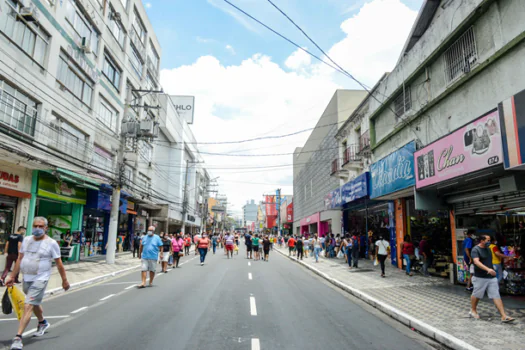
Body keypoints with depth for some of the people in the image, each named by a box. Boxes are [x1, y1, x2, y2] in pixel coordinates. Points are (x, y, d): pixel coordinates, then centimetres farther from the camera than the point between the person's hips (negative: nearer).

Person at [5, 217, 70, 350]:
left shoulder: (51, 243, -12)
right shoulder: (26, 240, 4)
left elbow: (59, 264, -7)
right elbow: (20, 259, 11)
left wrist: (64, 280, -4)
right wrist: (12, 276, 10)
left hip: (40, 279, -6)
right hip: (26, 279, 6)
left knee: (28, 306, -13)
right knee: (34, 303, 23)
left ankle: (18, 338, -7)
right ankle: (43, 323, 47)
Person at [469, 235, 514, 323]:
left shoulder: (488, 249, 12)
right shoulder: (475, 250, -13)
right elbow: (476, 262, -27)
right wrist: (488, 269, -39)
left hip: (491, 277, 6)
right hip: (480, 278, -6)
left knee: (496, 296, 0)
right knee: (476, 295, 8)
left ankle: (504, 316, 0)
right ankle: (473, 311, 26)